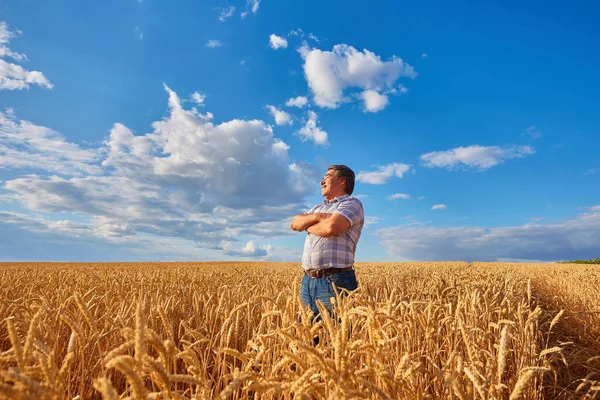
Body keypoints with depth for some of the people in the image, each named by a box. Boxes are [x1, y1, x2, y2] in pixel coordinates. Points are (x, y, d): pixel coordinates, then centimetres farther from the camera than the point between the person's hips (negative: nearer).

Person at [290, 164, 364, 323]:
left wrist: (307, 226, 1)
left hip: (334, 280, -7)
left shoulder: (352, 203, -2)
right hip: (308, 280, 7)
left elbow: (332, 227, -19)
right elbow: (294, 223, 11)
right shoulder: (319, 208, 24)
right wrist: (316, 217, -7)